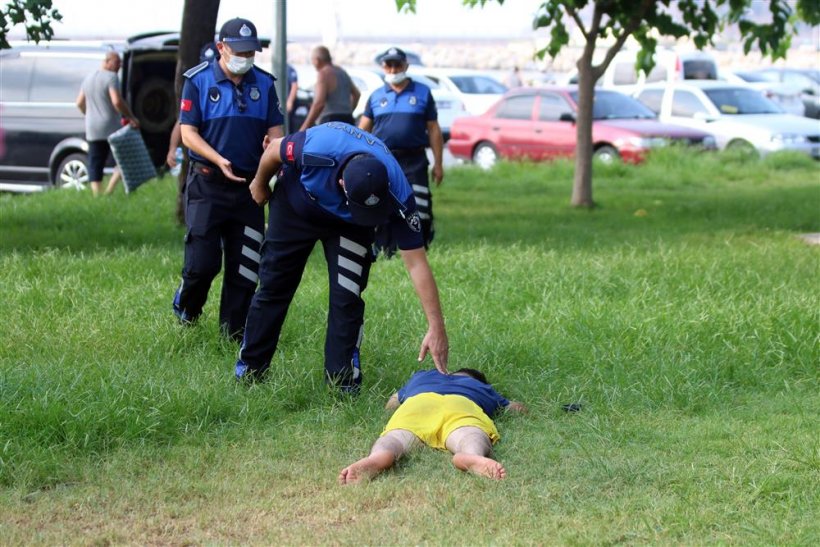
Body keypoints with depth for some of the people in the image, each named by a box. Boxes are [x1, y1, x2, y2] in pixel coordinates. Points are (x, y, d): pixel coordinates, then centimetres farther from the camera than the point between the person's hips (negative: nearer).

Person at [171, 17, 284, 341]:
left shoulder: (264, 84, 8)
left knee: (245, 265, 3)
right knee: (202, 261, -6)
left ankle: (233, 333, 14)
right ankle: (186, 310, 23)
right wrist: (219, 160, -22)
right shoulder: (198, 80, -2)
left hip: (250, 184, 4)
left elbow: (275, 131, 9)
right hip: (208, 184, -3)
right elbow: (188, 132, -6)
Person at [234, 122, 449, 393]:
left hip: (348, 226, 0)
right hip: (295, 206, 0)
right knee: (274, 286, 7)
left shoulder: (398, 196, -39)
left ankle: (343, 382, -2)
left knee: (346, 297, -13)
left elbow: (416, 262, -34)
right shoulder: (314, 150, -44)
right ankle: (250, 367, 23)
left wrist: (436, 327, -38)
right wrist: (260, 184, 2)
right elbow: (274, 150, -19)